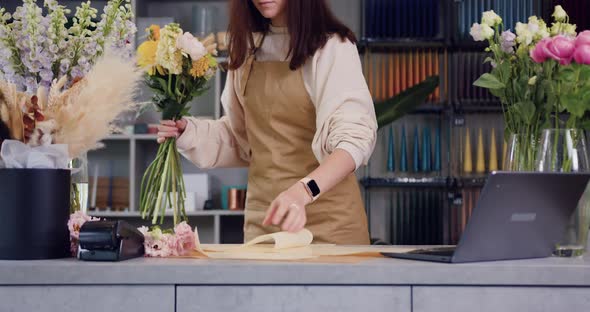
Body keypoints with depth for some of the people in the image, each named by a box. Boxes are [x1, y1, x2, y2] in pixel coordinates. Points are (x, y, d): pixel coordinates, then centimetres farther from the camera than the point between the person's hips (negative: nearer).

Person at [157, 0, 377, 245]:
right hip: (261, 215, 5)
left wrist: (302, 192, -36)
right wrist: (187, 132, -3)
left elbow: (355, 138, -21)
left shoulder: (332, 46, -10)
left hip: (327, 216, -4)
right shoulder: (247, 46, 6)